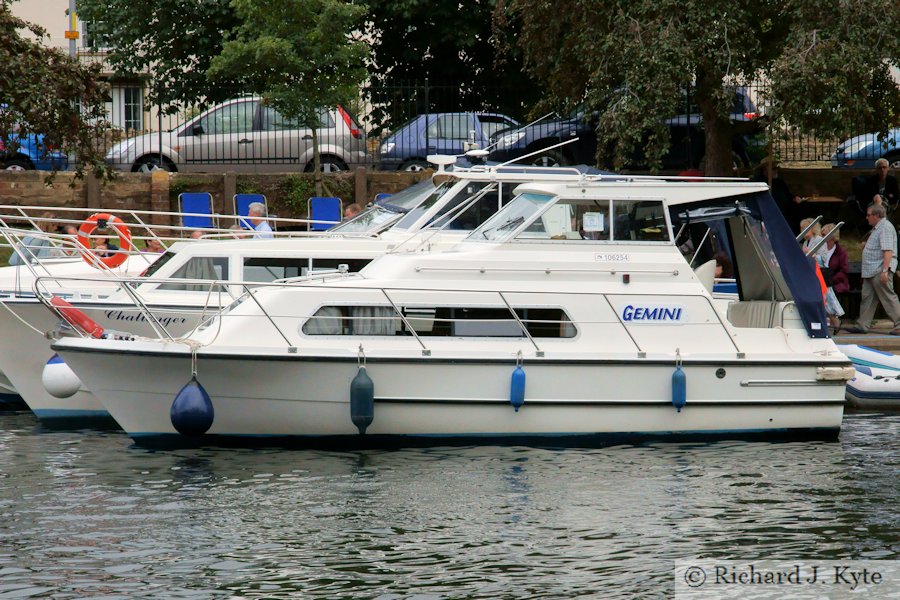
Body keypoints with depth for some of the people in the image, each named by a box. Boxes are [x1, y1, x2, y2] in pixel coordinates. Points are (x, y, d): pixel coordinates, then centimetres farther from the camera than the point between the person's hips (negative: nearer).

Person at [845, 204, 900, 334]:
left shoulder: (885, 228, -14)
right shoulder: (877, 228, 20)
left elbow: (888, 251, -22)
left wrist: (884, 271, -27)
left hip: (879, 271, -11)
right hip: (871, 272, 11)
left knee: (888, 297, -8)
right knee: (867, 298, 9)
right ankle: (862, 325, 12)